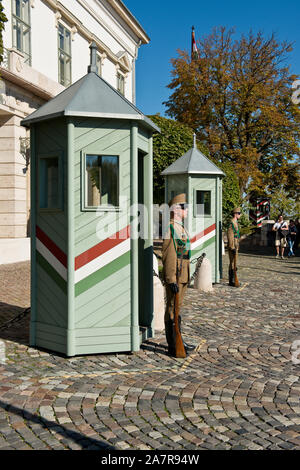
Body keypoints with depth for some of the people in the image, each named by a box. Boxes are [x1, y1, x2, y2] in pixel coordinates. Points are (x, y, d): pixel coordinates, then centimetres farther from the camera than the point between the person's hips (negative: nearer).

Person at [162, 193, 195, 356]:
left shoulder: (181, 227, 16)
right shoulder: (171, 228, -15)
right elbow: (169, 257, -21)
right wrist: (171, 280, -24)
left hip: (183, 275, 10)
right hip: (175, 276, -10)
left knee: (177, 307, 16)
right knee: (173, 309, -2)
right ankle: (173, 346, 5)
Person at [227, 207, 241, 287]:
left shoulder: (235, 223, 16)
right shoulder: (232, 223, -16)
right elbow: (230, 237, -22)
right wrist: (233, 248, -24)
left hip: (235, 246, 10)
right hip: (233, 246, -10)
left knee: (233, 263, 13)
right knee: (232, 263, -7)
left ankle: (232, 280, 19)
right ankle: (231, 281, -3)